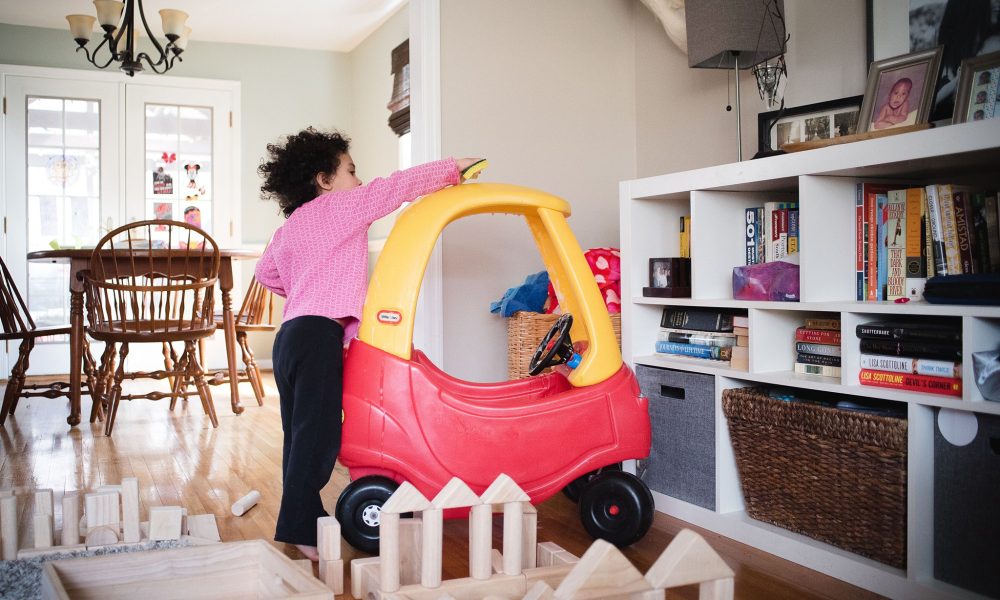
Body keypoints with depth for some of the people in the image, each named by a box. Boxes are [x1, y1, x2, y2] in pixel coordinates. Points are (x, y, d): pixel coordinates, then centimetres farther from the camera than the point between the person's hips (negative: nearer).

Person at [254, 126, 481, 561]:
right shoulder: (340, 206, 0)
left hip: (290, 337, 9)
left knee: (301, 437, 12)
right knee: (317, 436, -9)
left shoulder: (288, 229, 23)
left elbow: (267, 274, 35)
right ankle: (300, 532, -9)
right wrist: (453, 168, 10)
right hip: (318, 335, -9)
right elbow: (399, 186, 0)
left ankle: (304, 520, 19)